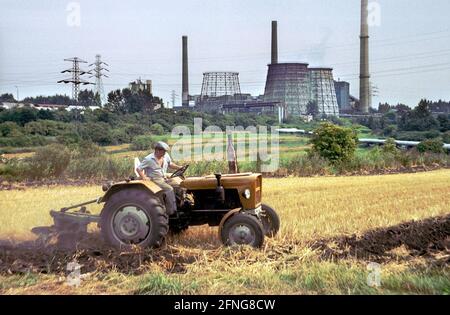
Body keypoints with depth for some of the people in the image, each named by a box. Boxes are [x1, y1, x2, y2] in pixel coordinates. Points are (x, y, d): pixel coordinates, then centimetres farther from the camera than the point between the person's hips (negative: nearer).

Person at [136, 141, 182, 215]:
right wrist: (143, 177, -26)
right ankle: (171, 212, -25)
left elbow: (170, 164, 22)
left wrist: (178, 167, 4)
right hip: (154, 180, -7)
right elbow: (138, 169, -11)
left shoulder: (166, 156, 5)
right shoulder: (149, 159, -14)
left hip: (164, 178, 7)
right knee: (169, 189, -29)